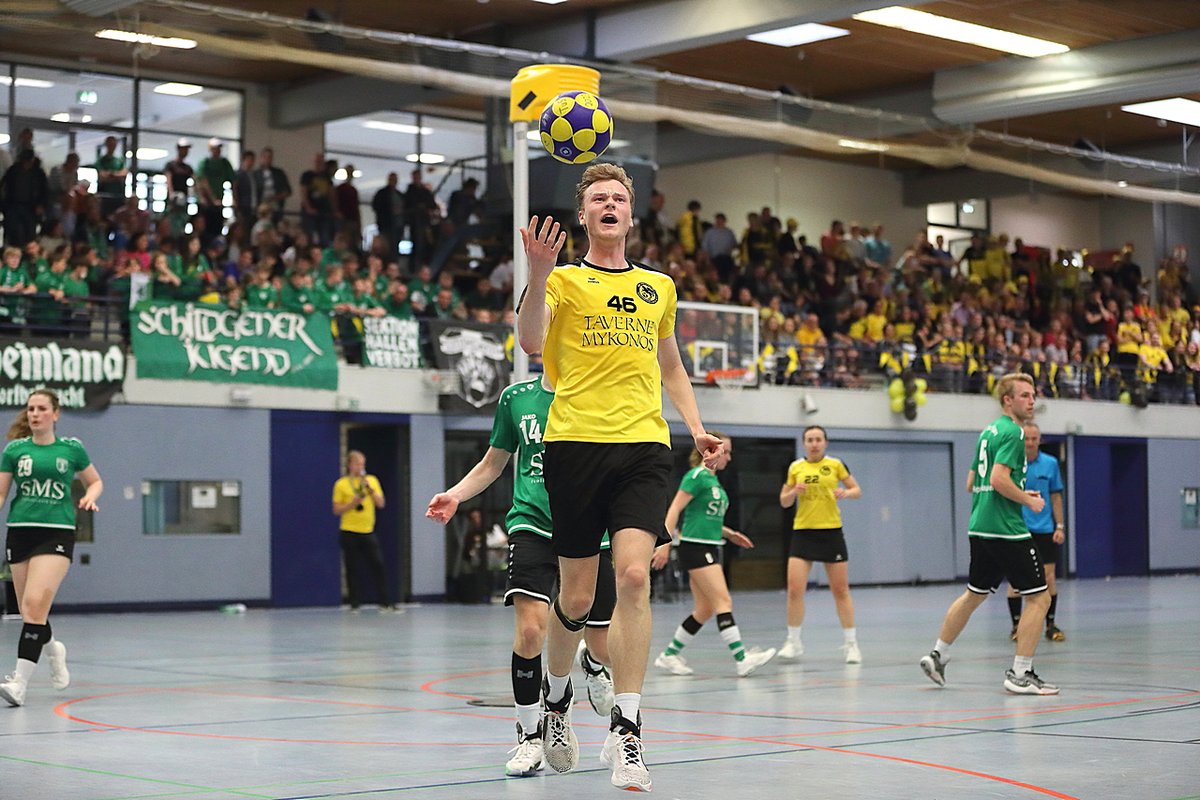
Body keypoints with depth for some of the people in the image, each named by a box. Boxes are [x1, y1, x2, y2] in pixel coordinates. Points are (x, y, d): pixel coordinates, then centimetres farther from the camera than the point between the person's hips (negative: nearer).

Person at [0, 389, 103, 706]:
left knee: (35, 603, -20)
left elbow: (95, 481, 18)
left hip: (57, 533, -3)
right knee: (28, 610, 9)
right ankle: (53, 649, 42)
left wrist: (90, 497, -3)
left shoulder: (71, 448, 4)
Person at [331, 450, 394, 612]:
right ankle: (354, 604, 8)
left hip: (368, 531, 3)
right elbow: (336, 510, -1)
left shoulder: (372, 480, 9)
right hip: (349, 532, -2)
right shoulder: (341, 484, -1)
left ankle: (385, 602, 1)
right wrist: (353, 503, -15)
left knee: (378, 565, -3)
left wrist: (369, 488, -10)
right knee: (352, 569, 1)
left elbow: (380, 503, 3)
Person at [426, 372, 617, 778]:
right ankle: (530, 735, -1)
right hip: (532, 525, 0)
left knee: (603, 645, 4)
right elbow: (493, 463, 19)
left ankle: (592, 664, 46)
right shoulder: (515, 397, 7)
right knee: (530, 627, -21)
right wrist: (454, 495, 3)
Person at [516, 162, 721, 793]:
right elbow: (531, 343, -13)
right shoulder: (564, 280, 6)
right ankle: (556, 700, 30)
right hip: (576, 442, -2)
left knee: (633, 576, -16)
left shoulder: (658, 287, 18)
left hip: (644, 445, 2)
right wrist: (538, 272, -26)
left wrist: (696, 427, 18)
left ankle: (626, 732, -13)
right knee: (577, 595, 3)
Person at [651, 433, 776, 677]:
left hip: (710, 548, 10)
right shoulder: (697, 476, -10)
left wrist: (730, 533, 15)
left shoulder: (713, 479, 17)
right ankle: (742, 659, -17)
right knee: (723, 602, -14)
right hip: (695, 547, -10)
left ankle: (669, 655, 15)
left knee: (704, 610, 8)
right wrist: (666, 544, -21)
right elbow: (675, 510, -15)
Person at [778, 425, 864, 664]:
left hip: (831, 532, -1)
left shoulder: (835, 465, 1)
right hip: (802, 533, 1)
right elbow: (784, 501, 11)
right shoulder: (795, 467, 5)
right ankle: (793, 642, 7)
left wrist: (846, 493, -15)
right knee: (794, 589, -8)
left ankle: (851, 643, 14)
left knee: (841, 590, 3)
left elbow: (857, 490, 7)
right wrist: (794, 492, -10)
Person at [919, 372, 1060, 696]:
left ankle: (938, 656, 30)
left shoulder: (988, 431, 17)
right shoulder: (1012, 432, -12)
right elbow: (999, 479, -23)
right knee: (1039, 597, -4)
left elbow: (972, 482, 22)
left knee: (974, 595, 23)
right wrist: (1029, 500, -10)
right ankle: (1020, 675, -4)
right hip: (1006, 530, -10)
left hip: (980, 528, 10)